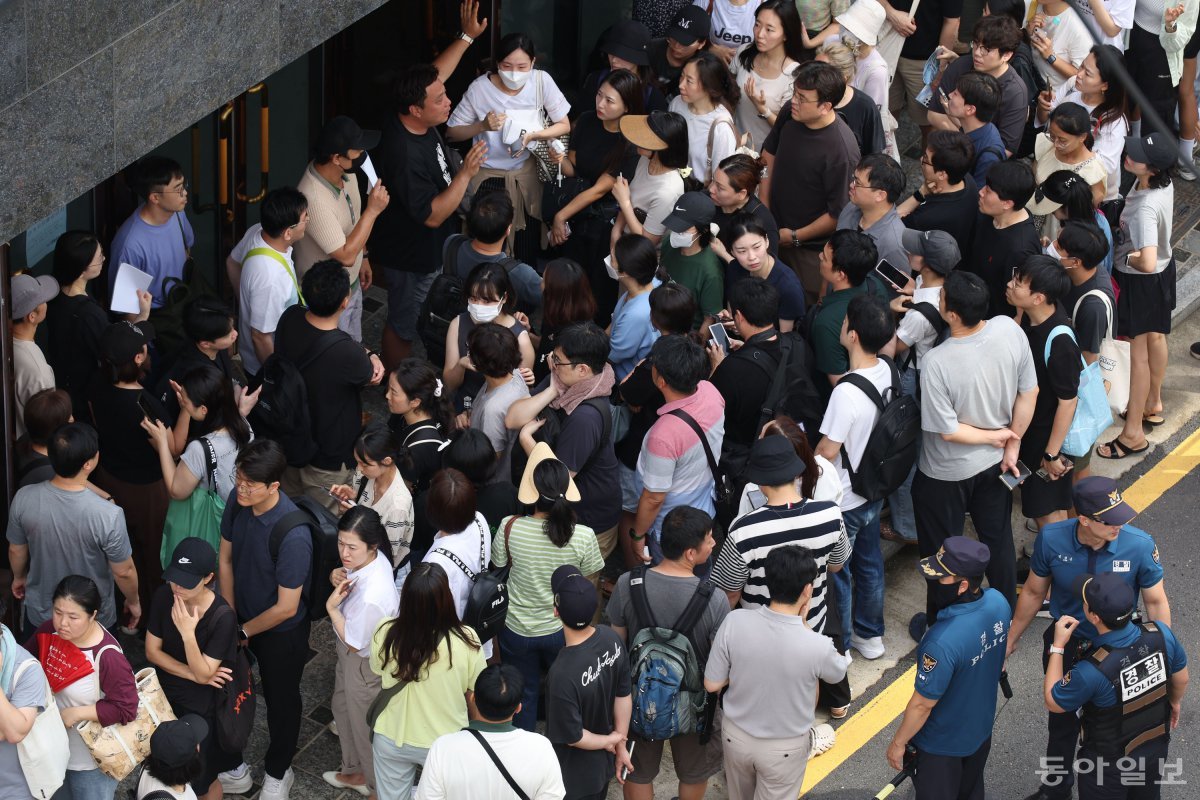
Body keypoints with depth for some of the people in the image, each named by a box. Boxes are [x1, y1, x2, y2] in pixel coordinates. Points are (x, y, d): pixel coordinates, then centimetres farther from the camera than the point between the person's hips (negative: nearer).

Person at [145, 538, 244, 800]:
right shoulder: (163, 596, -15)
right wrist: (192, 674, -17)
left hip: (201, 706, -5)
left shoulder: (222, 617, -29)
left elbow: (204, 674, -25)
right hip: (166, 693, 5)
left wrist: (188, 633, -38)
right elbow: (152, 651, -7)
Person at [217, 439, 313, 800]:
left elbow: (286, 608, -29)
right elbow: (226, 559, -3)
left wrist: (243, 631, -13)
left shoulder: (293, 535, -39)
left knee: (281, 699, 19)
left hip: (281, 631, -5)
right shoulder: (237, 500, -20)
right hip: (242, 618, 5)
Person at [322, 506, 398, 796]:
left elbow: (353, 642, -27)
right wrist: (337, 575, -16)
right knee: (343, 708, 31)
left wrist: (332, 607, -22)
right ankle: (355, 771, 55)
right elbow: (348, 575, 5)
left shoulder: (372, 597, -43)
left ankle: (376, 783, 45)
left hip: (364, 666, -9)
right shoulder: (371, 559, -20)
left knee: (364, 725, 18)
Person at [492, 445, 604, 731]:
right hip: (562, 630, 0)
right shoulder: (583, 536, -25)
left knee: (522, 696, 23)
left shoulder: (510, 528, -26)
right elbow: (591, 574, -6)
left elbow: (498, 564, -7)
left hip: (517, 631, 0)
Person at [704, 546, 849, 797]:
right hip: (784, 749, -3)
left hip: (736, 735, 3)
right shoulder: (816, 646, -31)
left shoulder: (735, 622, -25)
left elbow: (712, 684, -12)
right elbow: (838, 673, -6)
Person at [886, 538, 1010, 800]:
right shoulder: (998, 602, -19)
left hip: (942, 744, -6)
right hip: (982, 728, 6)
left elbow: (922, 704, -28)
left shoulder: (943, 642, -42)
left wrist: (898, 743, -11)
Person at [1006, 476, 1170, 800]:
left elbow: (1156, 603, -13)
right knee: (1062, 720, 25)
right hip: (1064, 645, 2)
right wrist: (1011, 640, 5)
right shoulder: (1051, 539, -25)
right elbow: (1034, 592, -6)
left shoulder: (1140, 546, -29)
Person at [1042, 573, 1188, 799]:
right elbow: (1181, 678, -4)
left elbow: (1053, 702, -18)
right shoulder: (1161, 633, -25)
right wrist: (1174, 702, 18)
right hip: (1156, 750, 4)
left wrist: (1057, 646, -12)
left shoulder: (1092, 672, -39)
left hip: (1109, 765, -4)